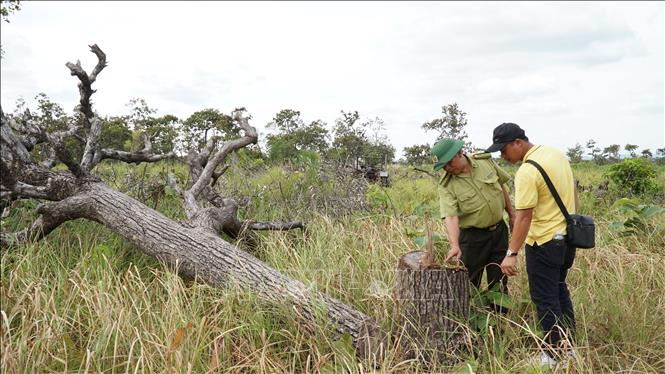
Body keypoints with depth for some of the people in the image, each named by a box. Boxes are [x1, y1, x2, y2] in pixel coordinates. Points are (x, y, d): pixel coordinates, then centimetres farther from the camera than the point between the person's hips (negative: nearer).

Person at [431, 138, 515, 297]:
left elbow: (501, 187, 8)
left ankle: (500, 310, 30)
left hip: (499, 230, 3)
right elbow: (450, 217, -28)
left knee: (499, 283, 15)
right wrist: (455, 246, -41)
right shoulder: (446, 186, -17)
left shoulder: (485, 161, -6)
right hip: (473, 237, -3)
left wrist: (511, 214, 10)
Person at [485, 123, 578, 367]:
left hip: (545, 242, -9)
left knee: (546, 300, 3)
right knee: (560, 290, 22)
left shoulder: (527, 172, -23)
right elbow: (573, 191, 14)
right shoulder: (556, 153, 4)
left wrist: (511, 254, -24)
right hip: (568, 236, 9)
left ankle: (554, 356, 13)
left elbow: (523, 217, -26)